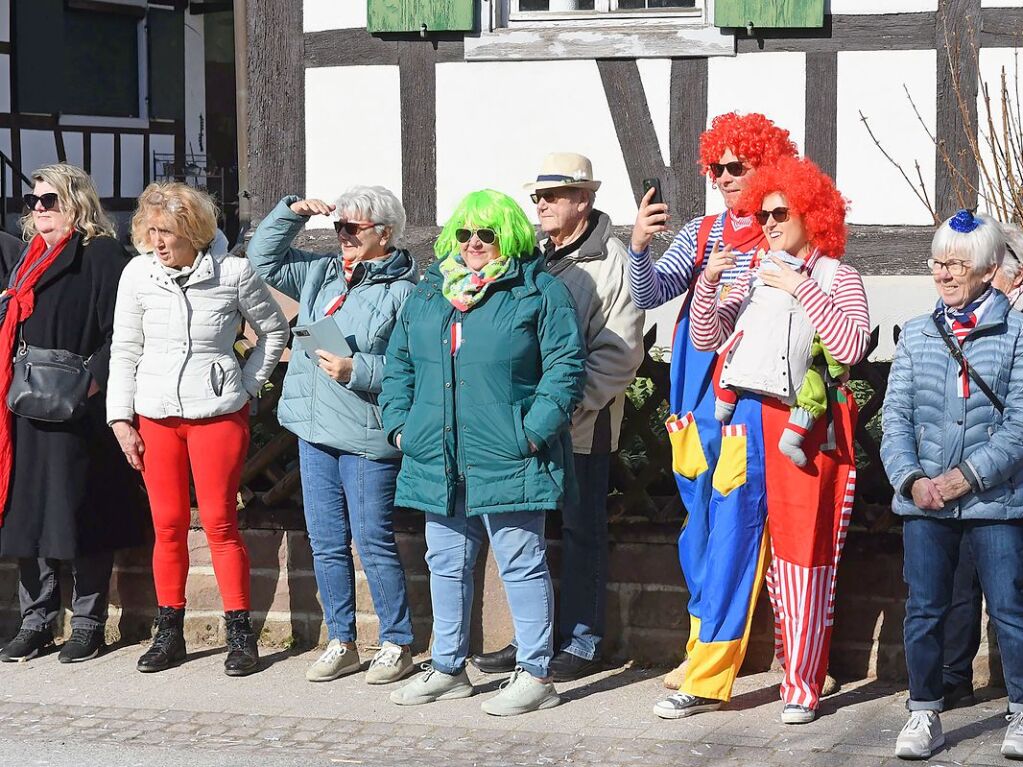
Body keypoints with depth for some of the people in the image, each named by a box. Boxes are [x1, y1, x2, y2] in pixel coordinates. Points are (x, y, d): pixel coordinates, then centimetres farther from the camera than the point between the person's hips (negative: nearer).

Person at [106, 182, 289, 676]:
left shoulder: (233, 272, -6)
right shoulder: (138, 274, 1)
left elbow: (274, 330, 9)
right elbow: (124, 351, 7)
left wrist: (248, 387, 3)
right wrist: (121, 418, 2)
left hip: (218, 413, -2)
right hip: (155, 415, 2)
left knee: (219, 523, -4)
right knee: (168, 525, 5)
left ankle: (240, 634, 4)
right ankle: (168, 632, 15)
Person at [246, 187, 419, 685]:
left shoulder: (404, 292, -10)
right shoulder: (322, 274, 12)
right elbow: (263, 259, 18)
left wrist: (357, 371, -22)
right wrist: (291, 212, 7)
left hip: (367, 438, -7)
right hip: (315, 433, 7)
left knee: (374, 543, -2)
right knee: (326, 544, 11)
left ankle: (397, 644, 10)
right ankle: (341, 643, 21)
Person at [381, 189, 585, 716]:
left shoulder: (539, 293, -3)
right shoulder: (427, 295, 14)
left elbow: (565, 367, -8)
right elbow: (399, 365, 21)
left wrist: (534, 431, -15)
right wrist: (400, 423, 9)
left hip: (508, 461, -6)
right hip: (439, 461, 6)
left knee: (521, 564, -1)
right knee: (446, 564, 14)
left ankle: (535, 676, 5)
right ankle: (447, 669, 26)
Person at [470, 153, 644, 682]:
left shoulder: (609, 261, -9)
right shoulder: (534, 257, 13)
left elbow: (618, 354, -13)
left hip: (583, 423, -7)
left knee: (581, 530, 3)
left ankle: (581, 643, 11)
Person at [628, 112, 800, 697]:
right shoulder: (700, 233, 12)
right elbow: (649, 295, 2)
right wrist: (640, 248, -16)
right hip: (699, 400, 6)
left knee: (735, 529, -7)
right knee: (700, 524, 15)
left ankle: (710, 671, -5)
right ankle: (704, 644, 28)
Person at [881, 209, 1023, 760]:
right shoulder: (917, 334, 10)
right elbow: (895, 417, 5)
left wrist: (967, 476, -14)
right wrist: (912, 479, -9)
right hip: (924, 497, 3)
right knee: (924, 609, 6)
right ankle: (924, 715, 16)